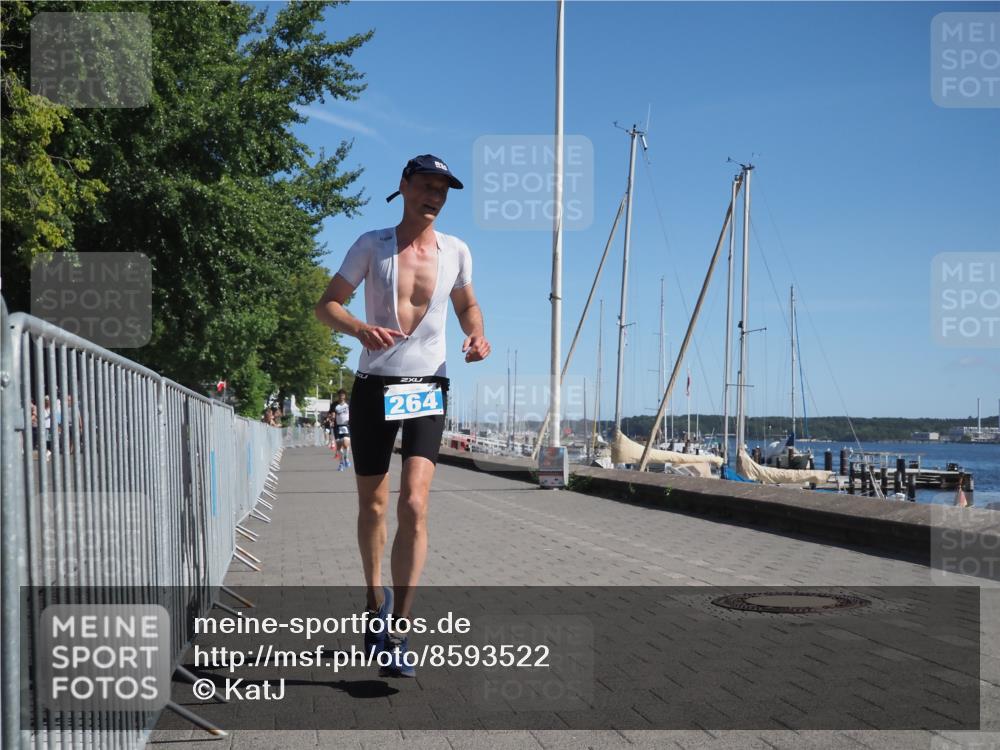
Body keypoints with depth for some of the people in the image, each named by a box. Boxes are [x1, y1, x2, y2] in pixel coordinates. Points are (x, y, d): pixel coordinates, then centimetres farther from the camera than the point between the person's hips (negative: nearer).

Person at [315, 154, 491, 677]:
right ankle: (377, 600, 37)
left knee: (414, 506, -16)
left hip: (426, 390, 0)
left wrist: (476, 335, 0)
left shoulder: (455, 251, 7)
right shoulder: (372, 245, 1)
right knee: (372, 506, 10)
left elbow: (467, 304, 23)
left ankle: (397, 638, -14)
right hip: (373, 386, 0)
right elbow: (327, 304, 1)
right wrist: (359, 328, -21)